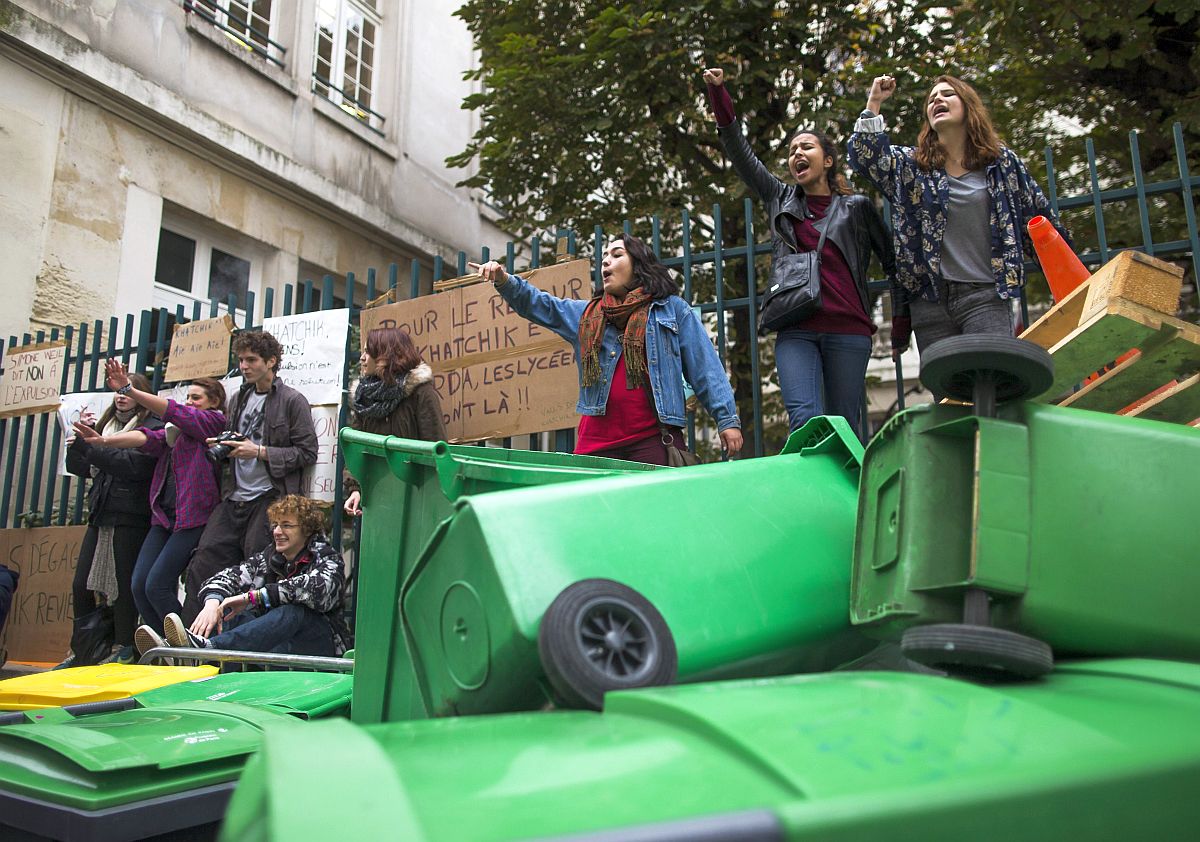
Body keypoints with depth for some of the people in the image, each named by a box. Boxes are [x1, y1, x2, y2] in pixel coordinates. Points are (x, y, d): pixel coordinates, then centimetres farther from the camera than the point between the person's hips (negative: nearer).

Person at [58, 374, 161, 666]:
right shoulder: (106, 425, 20)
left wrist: (88, 446, -17)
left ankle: (123, 650, 2)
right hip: (100, 516, 7)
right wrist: (81, 434, 5)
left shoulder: (151, 427, -2)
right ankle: (82, 652, 15)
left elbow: (134, 464, -17)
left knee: (123, 586, -6)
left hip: (130, 518, -7)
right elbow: (78, 467, 18)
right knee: (80, 585, 5)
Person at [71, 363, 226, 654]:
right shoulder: (175, 432, 21)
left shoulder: (215, 421, 4)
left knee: (157, 585, -14)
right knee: (139, 585, -3)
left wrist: (128, 389, -14)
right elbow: (147, 437, 3)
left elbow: (174, 412, -8)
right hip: (164, 516, 7)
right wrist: (103, 440, -13)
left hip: (193, 517, -7)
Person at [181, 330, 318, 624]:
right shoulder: (238, 399, 17)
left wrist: (260, 452, -15)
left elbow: (307, 452, -8)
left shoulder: (292, 401, -3)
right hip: (233, 500, 6)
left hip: (269, 499, -6)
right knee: (202, 566, -1)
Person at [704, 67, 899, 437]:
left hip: (848, 330, -1)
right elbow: (740, 151, 15)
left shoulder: (857, 207, 12)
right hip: (796, 330, 1)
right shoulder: (781, 200, 18)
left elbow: (893, 261, 15)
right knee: (806, 421, -16)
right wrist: (718, 93, 9)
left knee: (845, 428, 0)